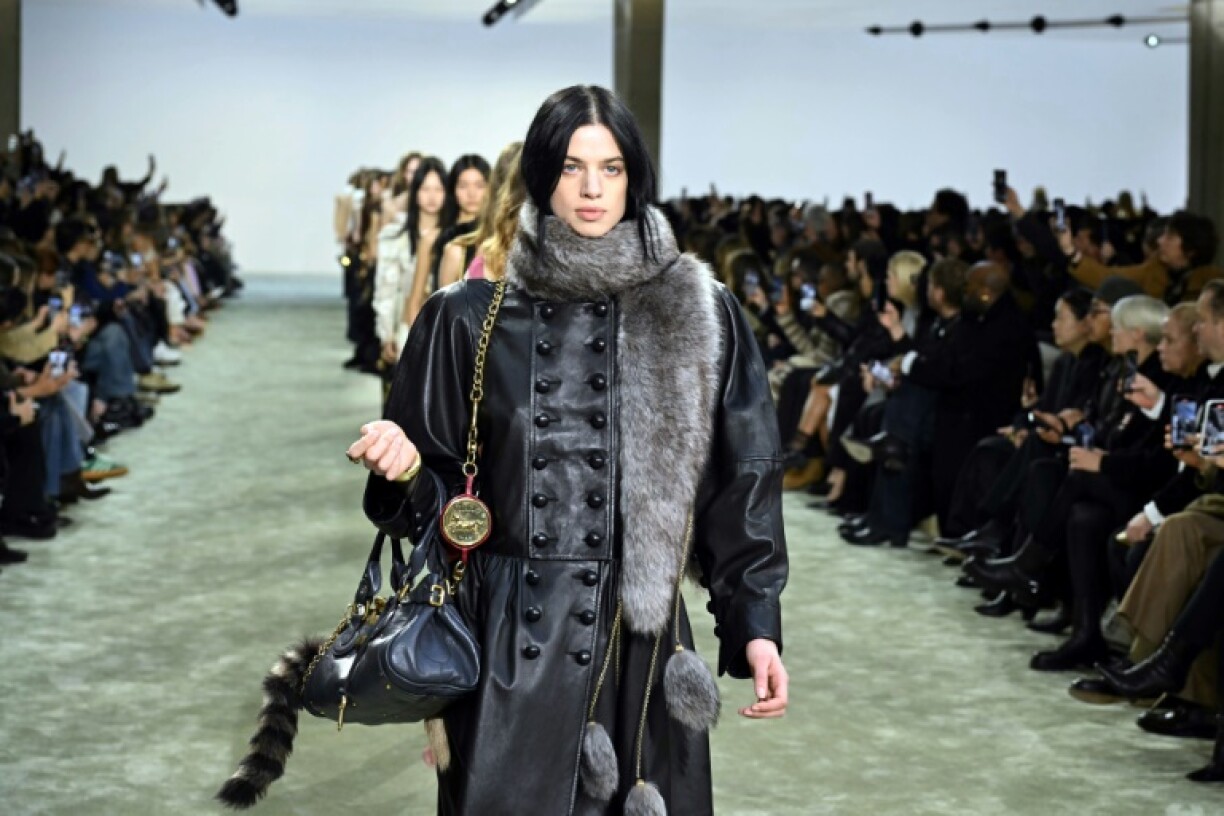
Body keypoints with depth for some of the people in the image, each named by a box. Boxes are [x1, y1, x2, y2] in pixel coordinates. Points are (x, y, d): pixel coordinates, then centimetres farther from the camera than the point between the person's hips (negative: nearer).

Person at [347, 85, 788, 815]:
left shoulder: (699, 316, 2)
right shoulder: (471, 318, 2)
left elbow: (741, 478, 2)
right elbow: (439, 482, 4)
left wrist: (756, 622, -4)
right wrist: (405, 466, -18)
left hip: (640, 640, 1)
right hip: (508, 641, 0)